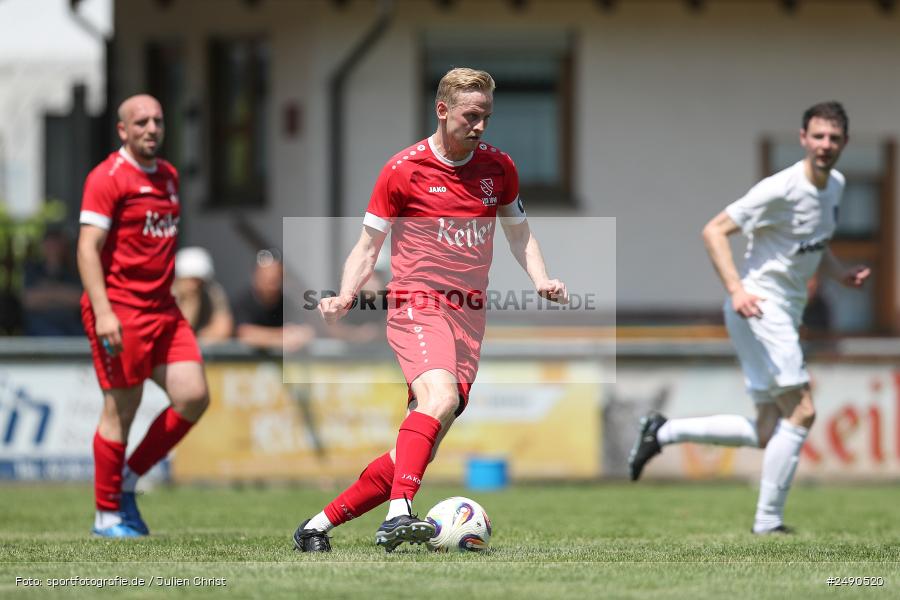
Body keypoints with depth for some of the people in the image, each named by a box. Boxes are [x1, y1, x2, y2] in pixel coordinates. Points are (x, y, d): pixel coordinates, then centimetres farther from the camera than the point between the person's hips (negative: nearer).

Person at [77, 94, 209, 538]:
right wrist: (102, 312, -23)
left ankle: (127, 480, 14)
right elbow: (88, 248, -15)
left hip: (162, 310, 8)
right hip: (118, 312, -8)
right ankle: (108, 515, 9)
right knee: (121, 411, -3)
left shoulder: (168, 176, 15)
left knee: (194, 397, -1)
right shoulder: (108, 177, -9)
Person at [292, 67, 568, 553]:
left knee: (420, 450, -1)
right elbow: (368, 246, 4)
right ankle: (398, 516, -46)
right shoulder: (404, 170, -3)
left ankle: (318, 526, 11)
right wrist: (345, 297, -12)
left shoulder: (499, 168, 10)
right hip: (417, 308, -5)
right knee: (440, 399, -34)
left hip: (469, 318, 5)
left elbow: (519, 234, 23)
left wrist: (541, 280, 4)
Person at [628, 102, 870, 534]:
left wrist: (841, 274, 7)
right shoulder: (781, 190, -17)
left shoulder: (835, 185, 10)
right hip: (759, 308, -9)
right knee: (801, 412, -14)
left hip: (785, 315, 9)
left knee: (767, 435, 8)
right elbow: (714, 231, -18)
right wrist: (736, 289, -30)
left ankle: (664, 432, 18)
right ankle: (768, 523, -9)